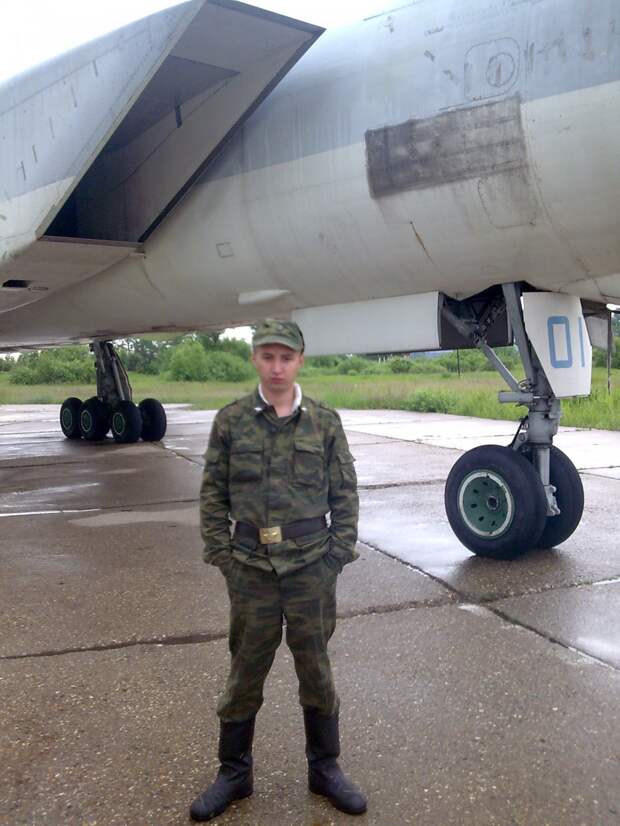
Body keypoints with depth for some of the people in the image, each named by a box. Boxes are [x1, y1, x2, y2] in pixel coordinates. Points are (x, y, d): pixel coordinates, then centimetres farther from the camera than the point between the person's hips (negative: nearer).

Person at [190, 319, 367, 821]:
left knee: (316, 669, 13)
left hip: (311, 569, 0)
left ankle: (325, 767, 32)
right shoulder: (231, 420, -1)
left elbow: (345, 492, 3)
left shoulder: (324, 421, 0)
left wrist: (339, 552, -3)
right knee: (245, 672, 12)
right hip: (250, 571, 0)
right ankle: (234, 773, 30)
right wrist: (220, 553, -3)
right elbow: (213, 492, 3)